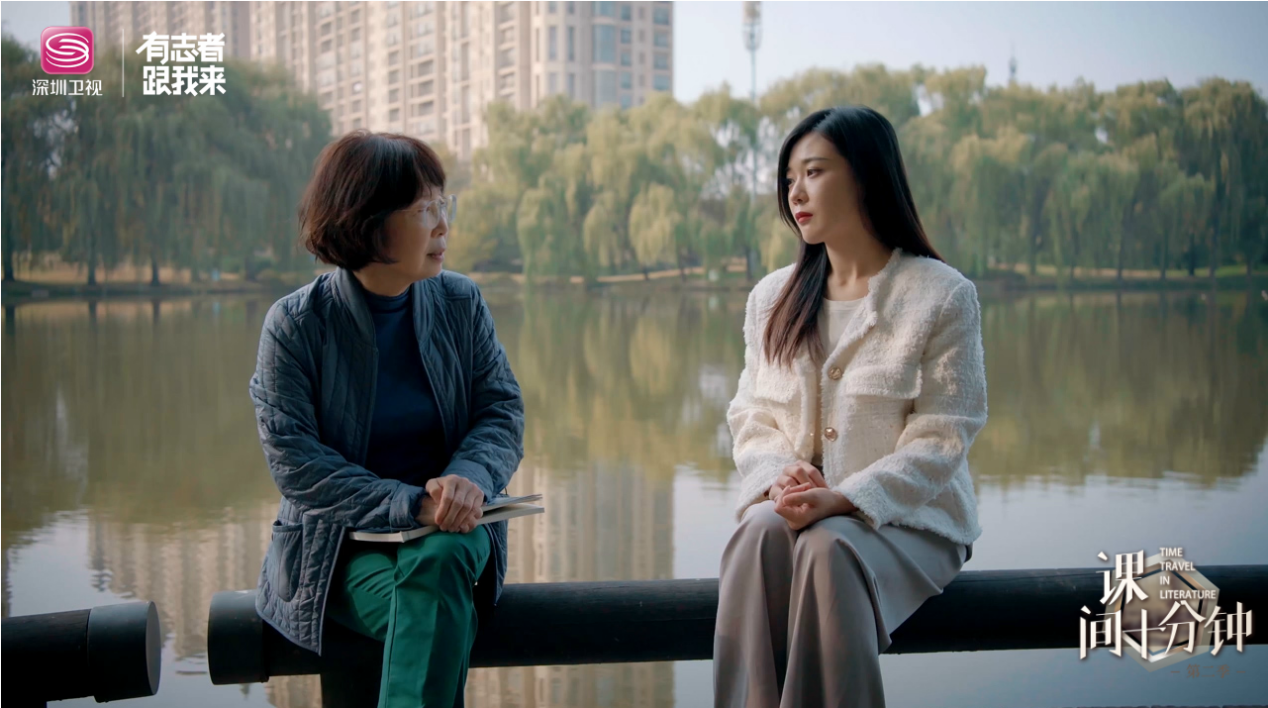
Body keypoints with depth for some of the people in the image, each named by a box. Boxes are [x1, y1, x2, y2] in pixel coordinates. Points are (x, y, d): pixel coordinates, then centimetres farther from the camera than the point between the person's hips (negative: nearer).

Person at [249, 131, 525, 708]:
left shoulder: (460, 302, 3)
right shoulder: (293, 325, -7)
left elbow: (503, 408, 2)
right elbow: (294, 461, -12)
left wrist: (470, 475, -22)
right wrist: (408, 505, -24)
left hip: (448, 528, 2)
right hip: (341, 541, -2)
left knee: (438, 562, -33)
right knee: (436, 619, -31)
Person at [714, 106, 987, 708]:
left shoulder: (943, 295, -3)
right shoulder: (772, 297, 13)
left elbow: (940, 439, -9)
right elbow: (751, 416, 10)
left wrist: (844, 498, -23)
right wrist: (779, 476, -14)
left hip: (907, 519, -3)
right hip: (795, 506, 3)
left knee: (828, 549, -35)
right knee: (761, 533, -31)